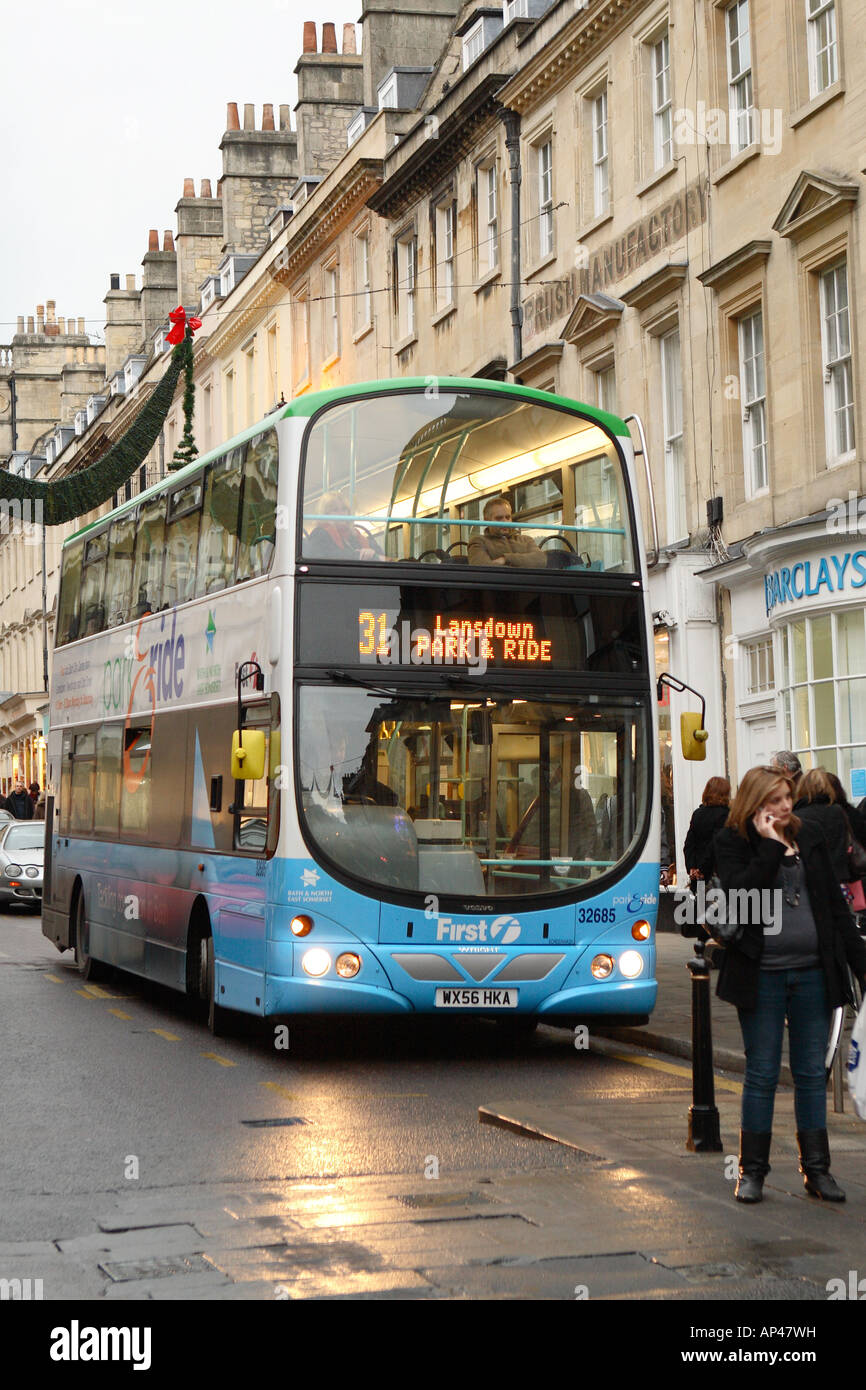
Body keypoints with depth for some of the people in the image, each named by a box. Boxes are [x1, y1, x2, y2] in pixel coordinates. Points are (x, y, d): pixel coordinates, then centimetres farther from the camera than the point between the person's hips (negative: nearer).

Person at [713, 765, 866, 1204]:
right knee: (762, 1073, 2)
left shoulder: (809, 836, 10)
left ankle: (816, 1169, 15)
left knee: (812, 1073, 7)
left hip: (813, 972, 3)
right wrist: (770, 846, -18)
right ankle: (752, 1171, 12)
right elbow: (741, 895, -19)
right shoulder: (734, 842, -1)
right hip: (762, 975, -3)